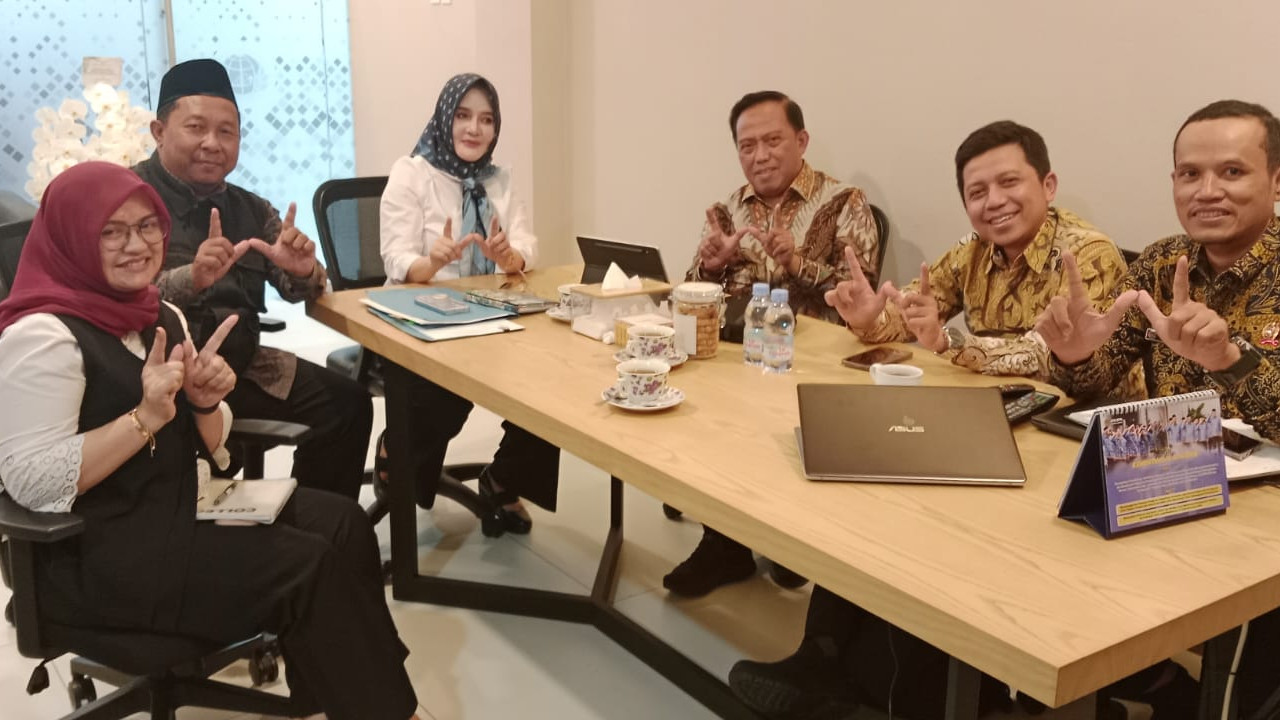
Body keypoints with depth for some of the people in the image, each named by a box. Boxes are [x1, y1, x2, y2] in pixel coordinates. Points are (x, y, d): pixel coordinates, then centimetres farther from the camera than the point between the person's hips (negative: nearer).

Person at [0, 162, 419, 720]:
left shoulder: (160, 316, 10)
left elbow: (207, 448, 15)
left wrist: (204, 404, -8)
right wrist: (146, 417, -26)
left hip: (182, 505, 8)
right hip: (95, 553, -8)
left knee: (345, 525, -8)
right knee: (309, 567, -19)